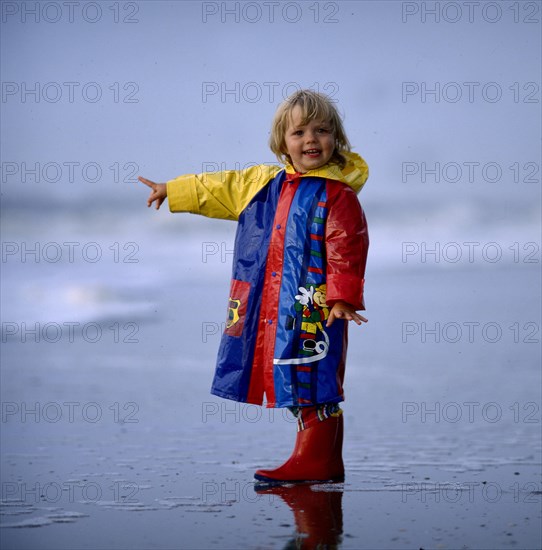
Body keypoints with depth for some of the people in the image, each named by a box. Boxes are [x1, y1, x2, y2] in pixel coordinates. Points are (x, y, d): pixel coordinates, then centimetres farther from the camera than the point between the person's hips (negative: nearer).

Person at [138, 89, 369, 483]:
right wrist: (172, 191, 34)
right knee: (296, 384, 10)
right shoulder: (266, 183, 14)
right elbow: (218, 189, 27)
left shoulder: (338, 193, -8)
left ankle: (318, 461, -3)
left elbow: (346, 248, -13)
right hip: (275, 309, 8)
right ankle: (314, 458, 15)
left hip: (315, 308, -7)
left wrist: (343, 297, -19)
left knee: (313, 380, -8)